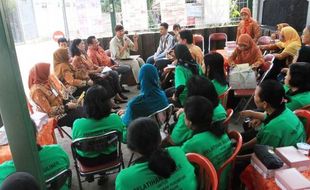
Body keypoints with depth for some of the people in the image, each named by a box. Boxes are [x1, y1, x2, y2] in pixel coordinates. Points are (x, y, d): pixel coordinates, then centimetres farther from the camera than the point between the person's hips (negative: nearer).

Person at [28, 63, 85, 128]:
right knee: (81, 116, -17)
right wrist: (67, 106, -21)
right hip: (55, 117, -9)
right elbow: (49, 111, -24)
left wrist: (67, 102, 0)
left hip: (60, 107, 9)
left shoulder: (43, 84, 4)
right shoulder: (37, 90, -23)